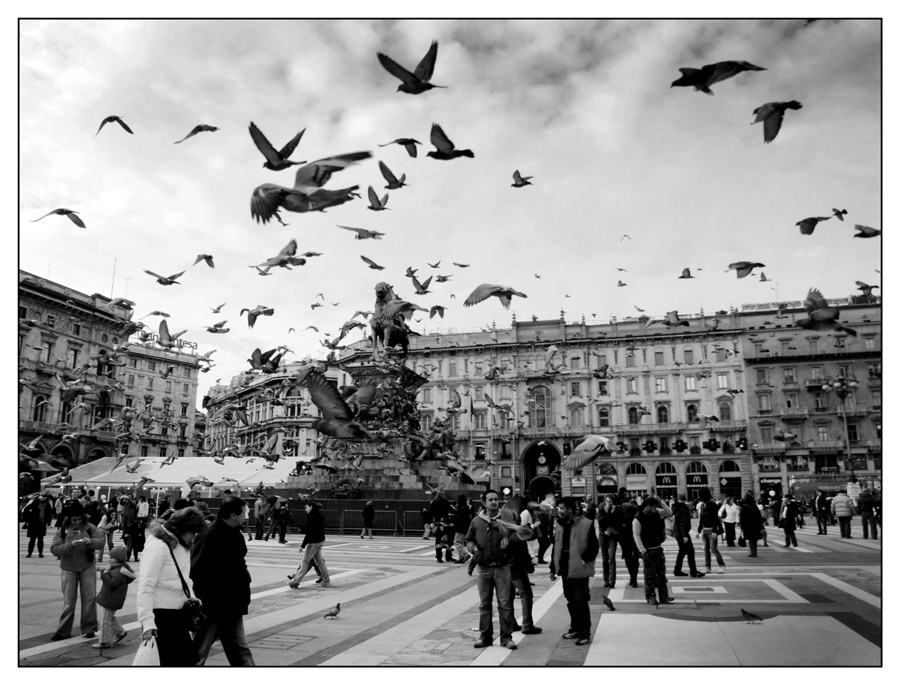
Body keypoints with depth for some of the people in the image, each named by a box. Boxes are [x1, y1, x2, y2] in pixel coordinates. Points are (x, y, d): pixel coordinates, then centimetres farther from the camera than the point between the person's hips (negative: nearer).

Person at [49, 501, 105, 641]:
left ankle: (89, 629, 14)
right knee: (68, 601, 4)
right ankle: (63, 631, 15)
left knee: (89, 599, 3)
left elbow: (101, 541, -7)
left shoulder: (90, 528, -5)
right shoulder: (63, 531, -7)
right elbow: (54, 549, -14)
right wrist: (70, 545, -29)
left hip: (88, 567, 1)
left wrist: (90, 541, -27)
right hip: (68, 569, 0)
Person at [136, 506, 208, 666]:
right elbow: (145, 586, -22)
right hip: (161, 615, -9)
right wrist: (147, 622, -26)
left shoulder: (182, 545, 10)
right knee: (171, 660, -2)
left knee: (188, 657, 11)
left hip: (177, 614, 9)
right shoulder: (158, 545, -18)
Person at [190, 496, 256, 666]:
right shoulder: (208, 536, -17)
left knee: (239, 649, 11)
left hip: (231, 607, 7)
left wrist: (243, 598, 9)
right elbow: (196, 570, -20)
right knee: (198, 652, 6)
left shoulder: (236, 536, 7)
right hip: (212, 606, -7)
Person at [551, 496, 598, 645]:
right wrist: (553, 568, 12)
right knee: (571, 601, 16)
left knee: (581, 602, -3)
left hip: (579, 570, -6)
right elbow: (556, 547, 12)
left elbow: (594, 546, -9)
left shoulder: (586, 524, -11)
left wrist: (584, 560, -15)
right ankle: (575, 628, 29)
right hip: (565, 570, 6)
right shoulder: (559, 525, 8)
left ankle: (585, 633, 6)